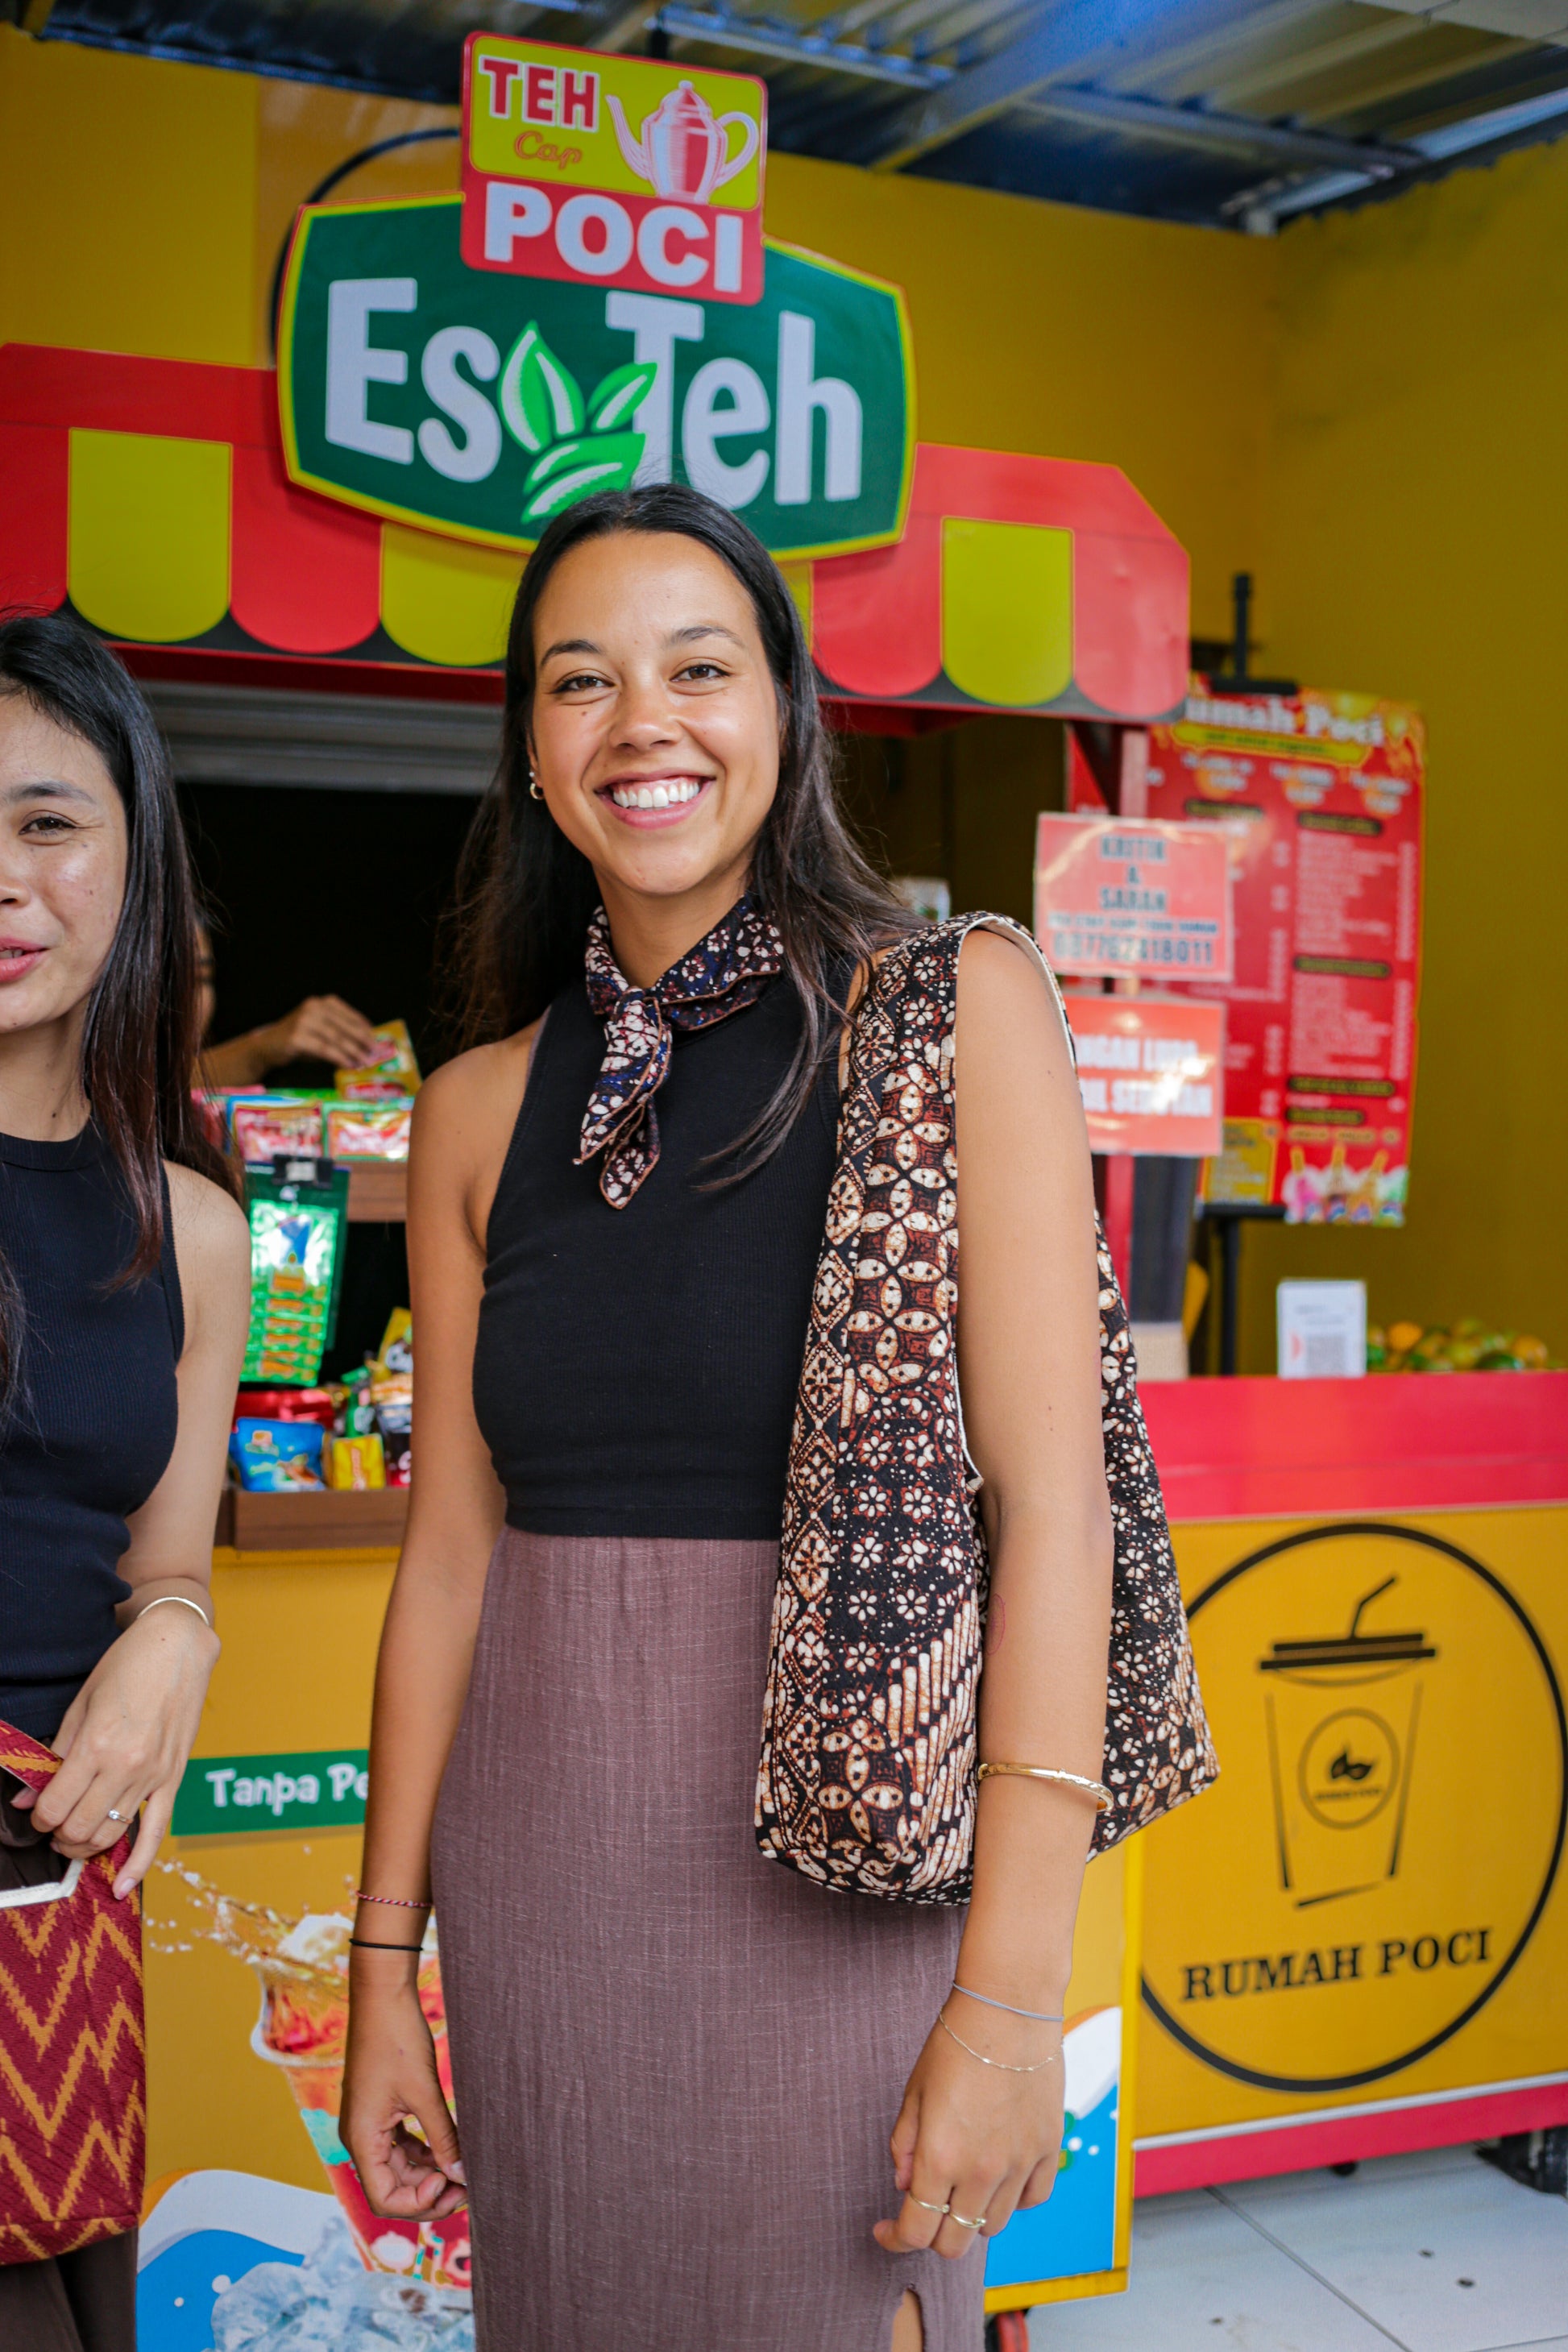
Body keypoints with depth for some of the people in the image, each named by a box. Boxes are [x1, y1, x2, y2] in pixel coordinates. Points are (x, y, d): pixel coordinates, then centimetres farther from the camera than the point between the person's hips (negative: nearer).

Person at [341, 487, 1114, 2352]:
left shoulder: (953, 1013, -7)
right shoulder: (481, 1110, 5)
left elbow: (1048, 1500, -12)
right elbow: (450, 1553, 7)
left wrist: (1014, 1991, -16)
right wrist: (384, 1964, 8)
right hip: (540, 1874, 4)